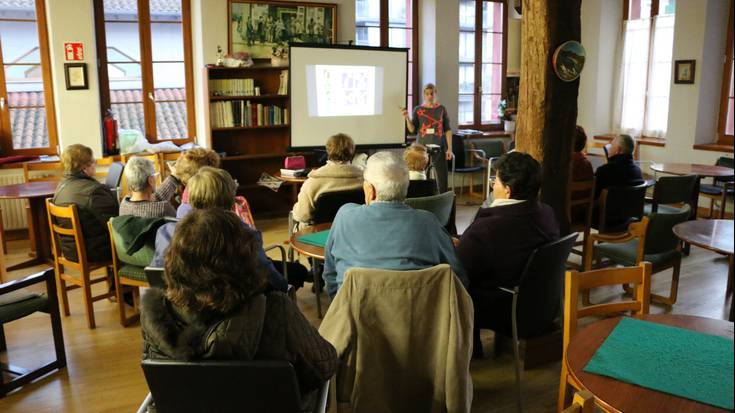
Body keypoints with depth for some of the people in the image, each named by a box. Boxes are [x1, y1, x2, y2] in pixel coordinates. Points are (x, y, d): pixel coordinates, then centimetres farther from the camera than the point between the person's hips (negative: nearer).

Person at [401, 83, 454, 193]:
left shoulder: (441, 109, 4)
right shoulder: (418, 110, 4)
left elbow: (448, 130, 4)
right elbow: (412, 130, -1)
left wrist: (449, 148, -2)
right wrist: (407, 118, -16)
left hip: (439, 147, 0)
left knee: (442, 176, 0)